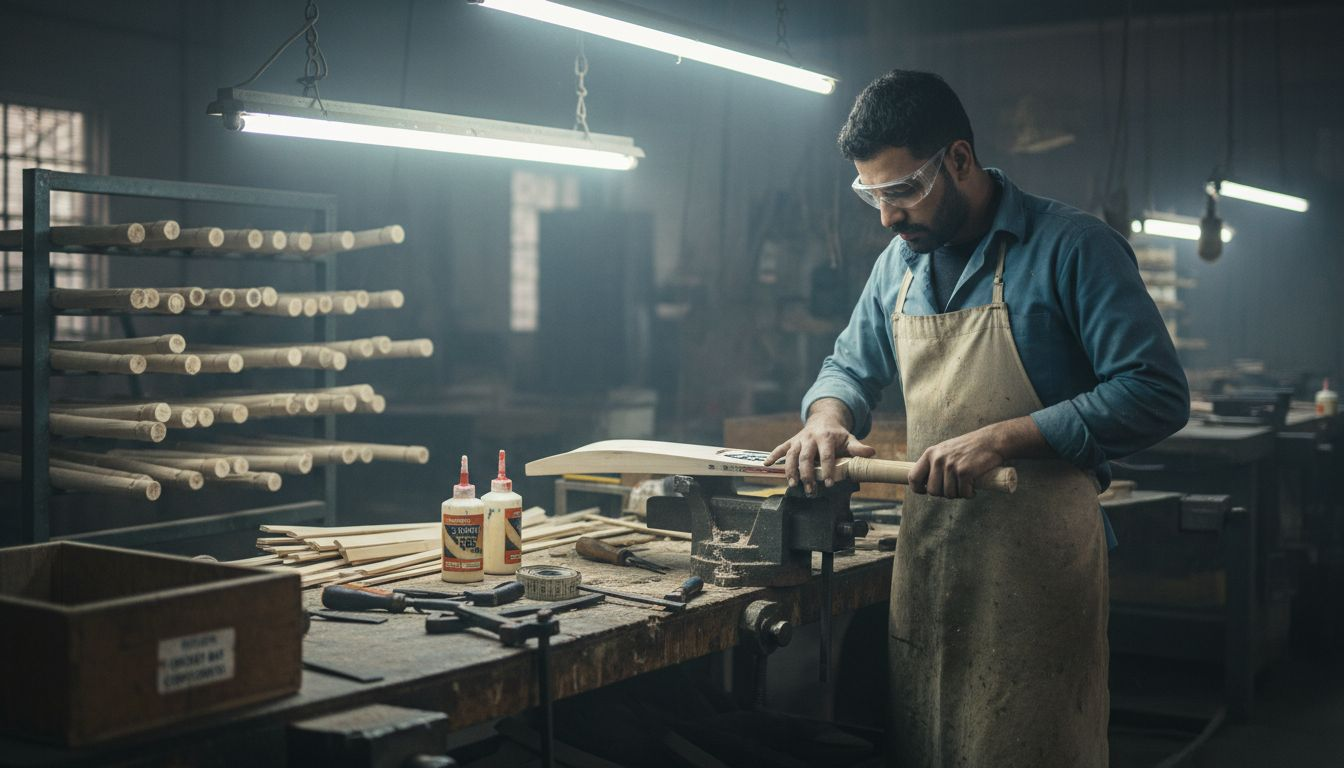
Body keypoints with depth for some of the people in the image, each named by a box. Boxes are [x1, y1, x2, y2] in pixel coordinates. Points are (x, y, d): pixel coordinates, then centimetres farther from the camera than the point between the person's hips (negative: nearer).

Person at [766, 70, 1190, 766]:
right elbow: (851, 366, 23)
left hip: (1035, 565, -6)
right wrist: (827, 417, -2)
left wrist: (1002, 439, -23)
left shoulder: (1072, 246, -10)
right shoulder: (899, 264, 11)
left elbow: (1157, 395, -16)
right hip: (924, 555, 6)